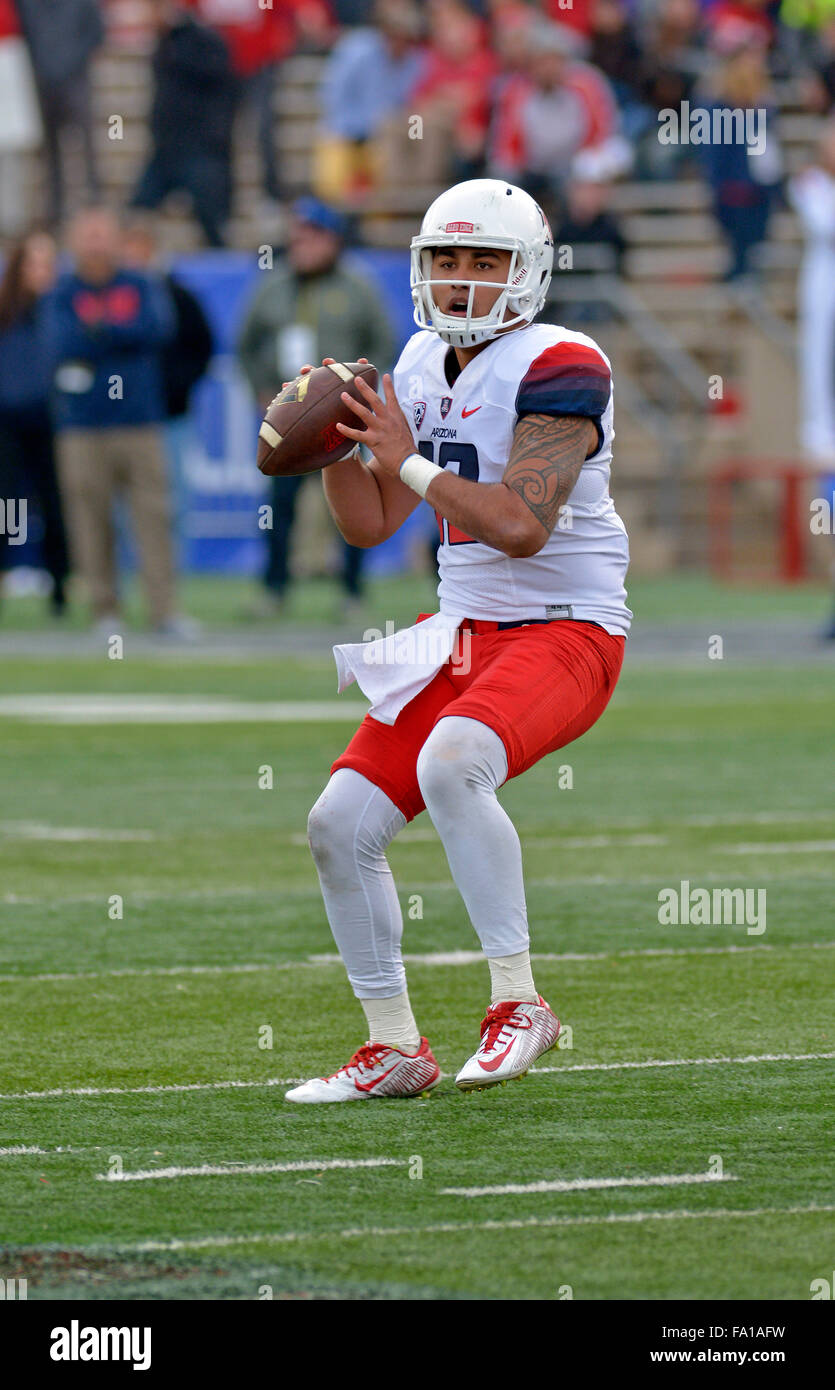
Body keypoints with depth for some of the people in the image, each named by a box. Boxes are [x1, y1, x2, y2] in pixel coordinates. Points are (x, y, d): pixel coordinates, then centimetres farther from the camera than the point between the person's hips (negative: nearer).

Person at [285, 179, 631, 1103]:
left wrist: (408, 460, -19)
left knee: (452, 760, -36)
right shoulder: (422, 367, 10)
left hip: (565, 631, -8)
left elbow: (521, 525, -25)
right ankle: (394, 1050, 15)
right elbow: (371, 524, 15)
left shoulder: (557, 369, -15)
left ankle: (517, 1003, -25)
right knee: (341, 826, 1)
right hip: (463, 632, 8)